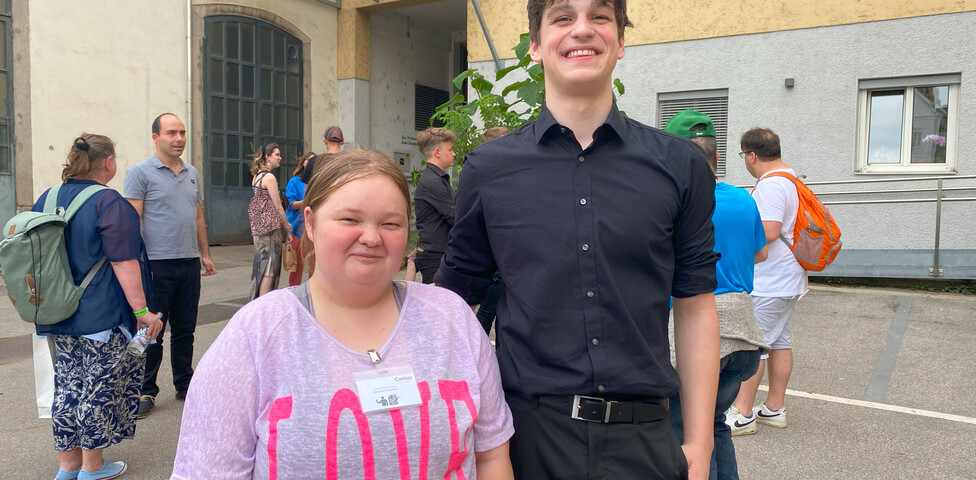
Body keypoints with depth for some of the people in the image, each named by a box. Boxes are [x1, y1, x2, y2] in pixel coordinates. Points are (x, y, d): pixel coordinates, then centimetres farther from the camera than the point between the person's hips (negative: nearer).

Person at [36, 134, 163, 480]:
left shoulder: (46, 199, 9)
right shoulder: (109, 203, -15)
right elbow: (124, 264, -18)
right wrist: (141, 310, -15)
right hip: (102, 317, -7)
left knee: (67, 386, 15)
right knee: (99, 388, 4)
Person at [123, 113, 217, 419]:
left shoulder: (192, 173, 14)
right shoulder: (140, 173, -5)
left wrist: (205, 255, 16)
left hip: (189, 263, 6)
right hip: (157, 264, -5)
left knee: (185, 330, 13)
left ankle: (185, 385, 25)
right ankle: (146, 391, 15)